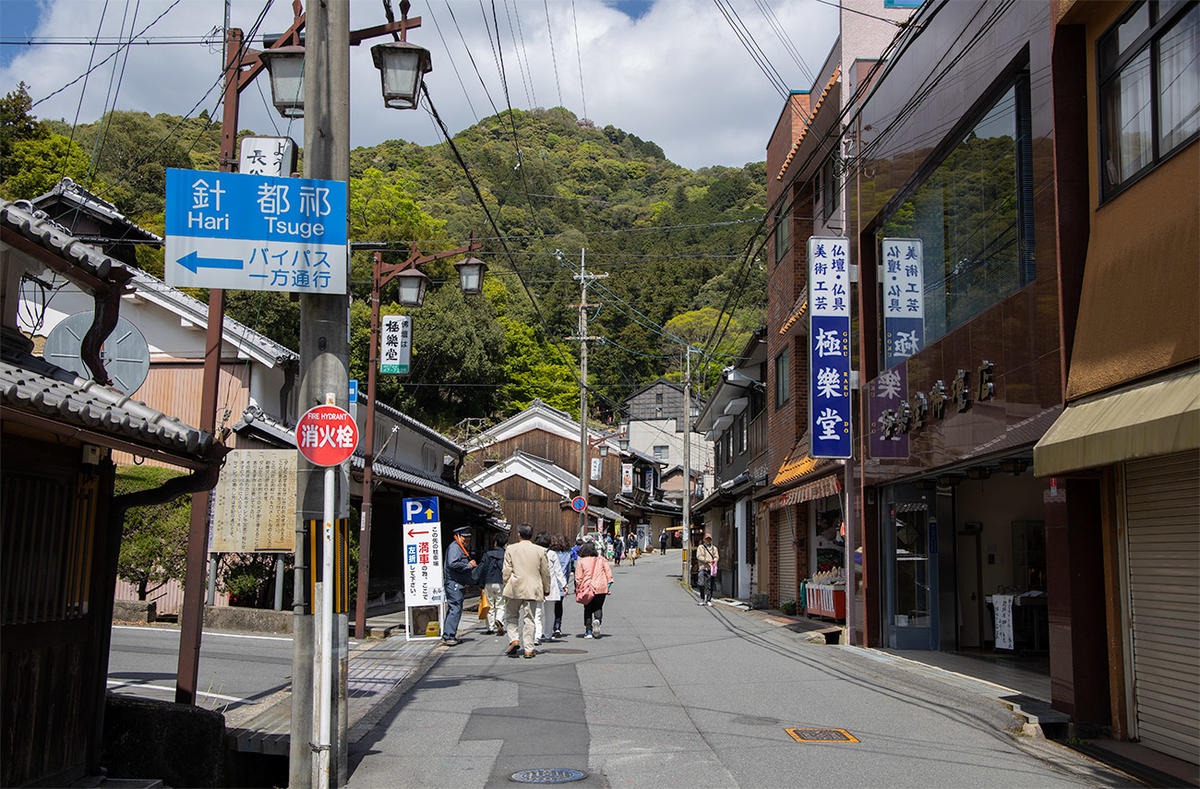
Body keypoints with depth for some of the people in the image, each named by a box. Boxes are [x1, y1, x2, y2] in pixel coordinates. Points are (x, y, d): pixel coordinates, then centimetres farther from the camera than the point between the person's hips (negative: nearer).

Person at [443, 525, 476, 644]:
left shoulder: (462, 548, 23)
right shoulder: (454, 547, -10)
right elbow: (453, 563, -24)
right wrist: (468, 566, -15)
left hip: (459, 585, 11)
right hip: (454, 584, -11)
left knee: (453, 610, 11)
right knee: (455, 609, -14)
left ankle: (446, 636, 15)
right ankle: (448, 637, -14)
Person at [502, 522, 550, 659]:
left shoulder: (510, 549, -1)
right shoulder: (540, 551, 1)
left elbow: (507, 571, -1)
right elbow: (545, 572, 7)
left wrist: (506, 586, 11)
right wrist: (546, 590, 17)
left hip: (514, 589, -1)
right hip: (532, 590, 1)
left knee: (511, 616, 16)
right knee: (529, 619, 5)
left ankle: (515, 640, -2)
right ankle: (528, 649, 3)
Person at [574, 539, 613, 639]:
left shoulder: (581, 561, 1)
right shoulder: (601, 559, 8)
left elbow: (578, 577, -2)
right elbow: (608, 572, 5)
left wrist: (577, 590, 5)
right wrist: (608, 584, 10)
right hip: (601, 588, 1)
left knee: (588, 609, 12)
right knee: (598, 607, 16)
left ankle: (588, 631, 6)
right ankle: (597, 620, -15)